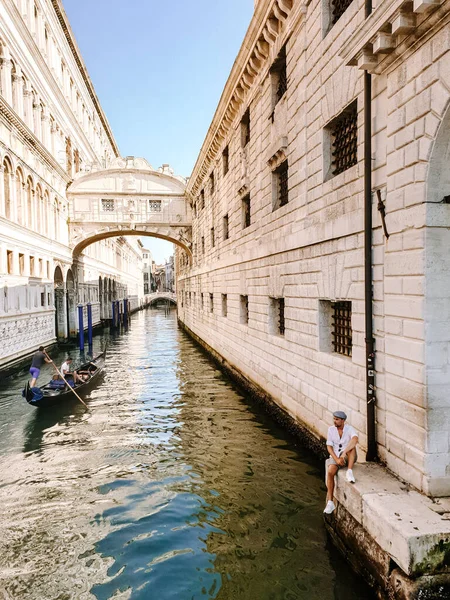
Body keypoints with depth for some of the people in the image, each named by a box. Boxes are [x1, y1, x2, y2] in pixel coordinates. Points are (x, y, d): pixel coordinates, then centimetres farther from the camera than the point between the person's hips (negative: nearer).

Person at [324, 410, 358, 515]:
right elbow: (329, 447, -3)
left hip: (349, 457, -2)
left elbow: (355, 439, -35)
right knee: (330, 472, -27)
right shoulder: (331, 429, -1)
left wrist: (343, 453, -42)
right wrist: (337, 459, -19)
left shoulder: (349, 429, -12)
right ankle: (330, 502, -20)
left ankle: (349, 472, -36)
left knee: (352, 446, -33)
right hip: (335, 456, 2)